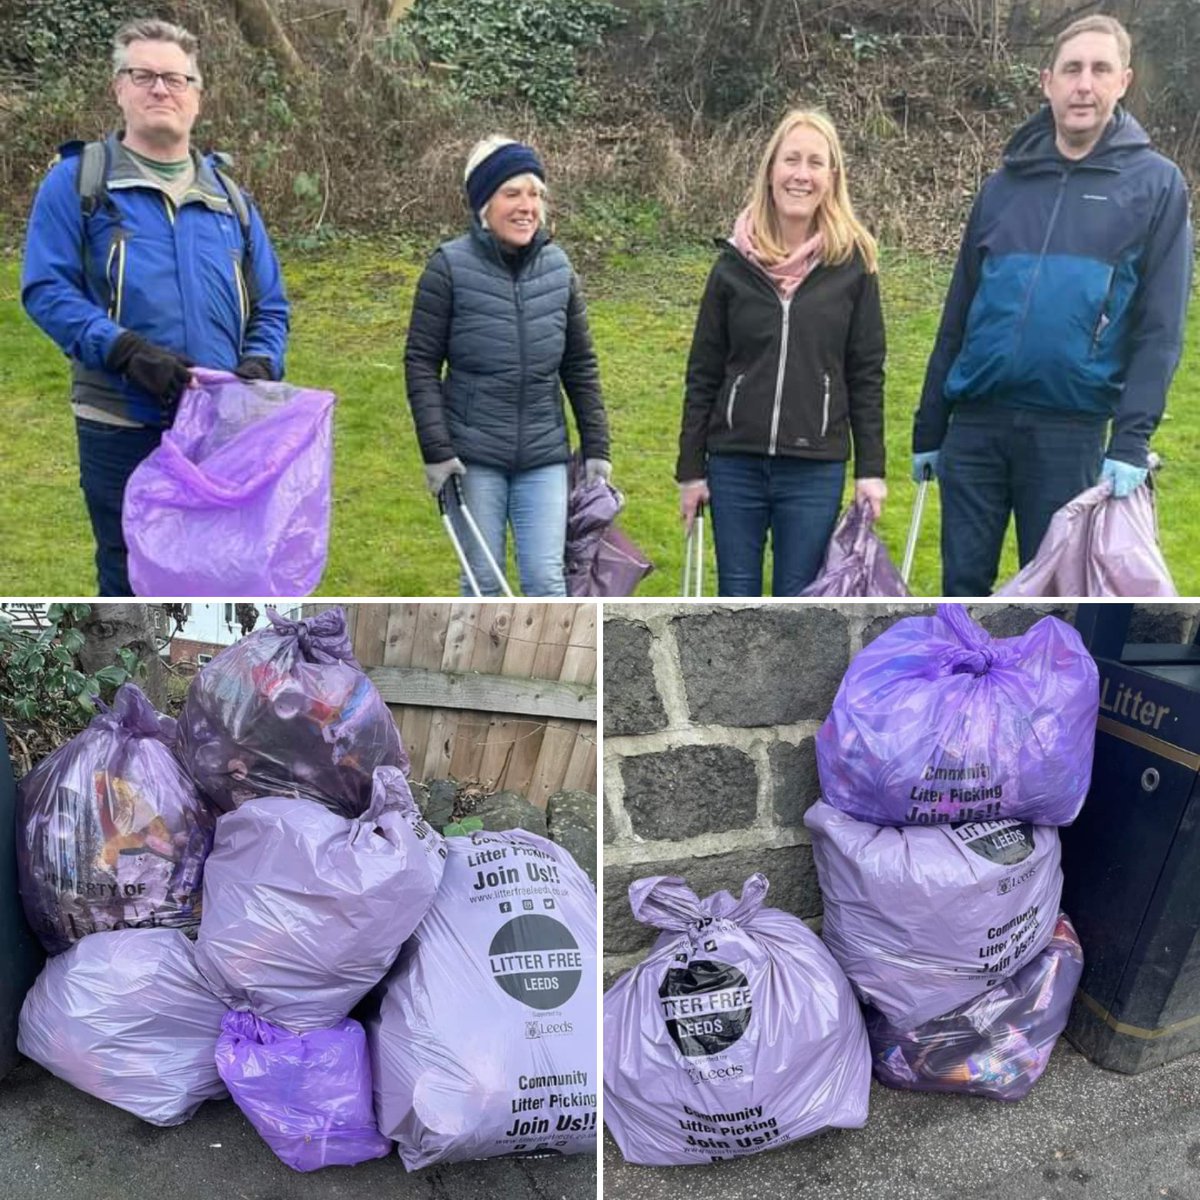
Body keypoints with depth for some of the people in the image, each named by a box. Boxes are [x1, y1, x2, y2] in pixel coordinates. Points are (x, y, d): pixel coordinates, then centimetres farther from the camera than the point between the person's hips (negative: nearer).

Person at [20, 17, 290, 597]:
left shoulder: (226, 195, 15)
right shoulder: (78, 180, 3)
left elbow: (270, 305, 14)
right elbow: (45, 289, -6)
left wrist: (259, 365, -7)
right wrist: (127, 352, -21)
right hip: (122, 429, -3)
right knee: (130, 581, 7)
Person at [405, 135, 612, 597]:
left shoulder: (557, 266, 3)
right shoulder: (451, 266, -7)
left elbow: (580, 365, 9)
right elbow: (421, 362, -5)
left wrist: (596, 447, 7)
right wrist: (435, 450, -11)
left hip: (545, 456, 2)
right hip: (473, 455, -2)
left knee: (546, 577, 0)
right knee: (484, 581, 7)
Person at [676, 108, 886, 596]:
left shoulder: (851, 263, 0)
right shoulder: (735, 264, 2)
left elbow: (866, 373, 3)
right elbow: (703, 374, 5)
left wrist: (871, 469, -1)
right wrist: (690, 469, 3)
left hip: (815, 469, -1)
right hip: (735, 464, 1)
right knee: (737, 598, 11)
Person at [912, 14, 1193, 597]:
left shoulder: (1156, 185, 2)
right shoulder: (1004, 184, 11)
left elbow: (1159, 329, -3)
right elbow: (959, 314, 12)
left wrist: (1131, 442, -13)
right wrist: (928, 429, 11)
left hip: (1071, 433, -2)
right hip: (975, 423, 3)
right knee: (963, 581, 7)